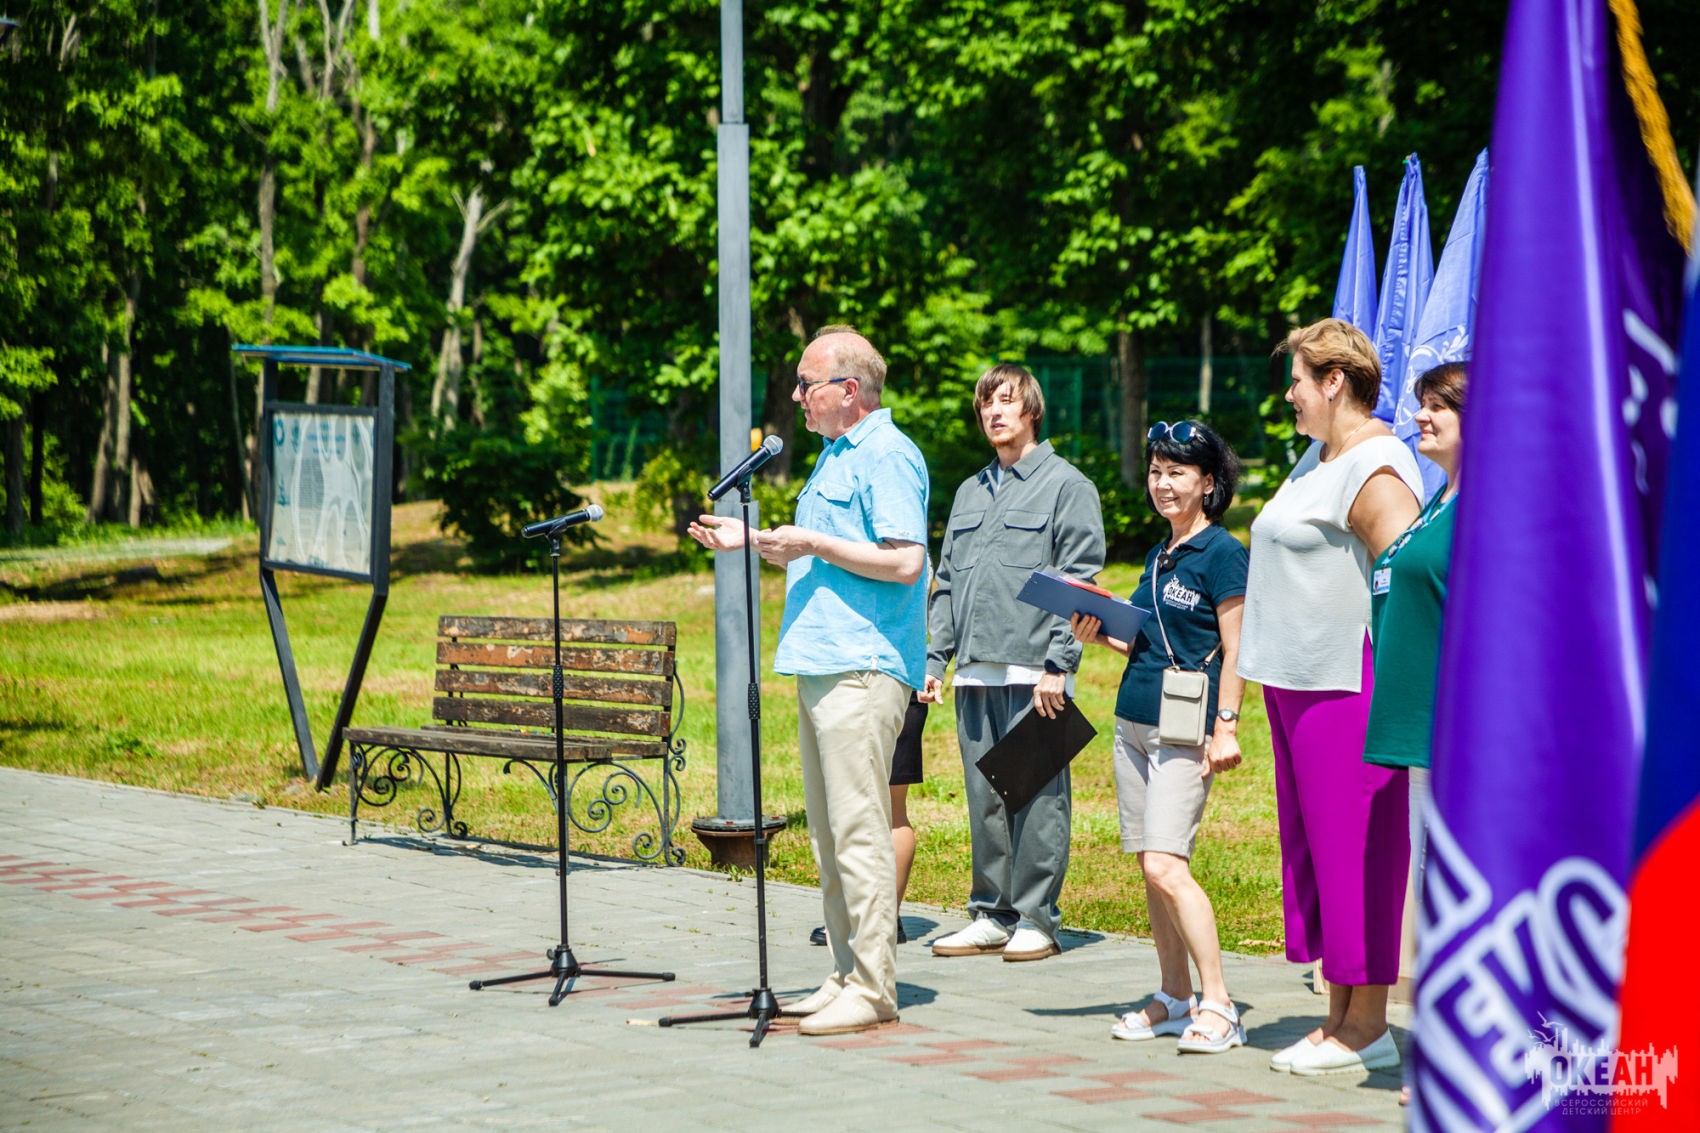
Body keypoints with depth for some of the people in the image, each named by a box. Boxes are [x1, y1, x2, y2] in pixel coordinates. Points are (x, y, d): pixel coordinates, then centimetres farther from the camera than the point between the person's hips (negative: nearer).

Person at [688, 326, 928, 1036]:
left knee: (858, 831, -9)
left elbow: (904, 562, -20)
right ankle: (847, 977, 16)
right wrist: (752, 541, 21)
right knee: (828, 832, 11)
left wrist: (811, 543, -15)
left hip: (862, 668, -10)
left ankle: (873, 991, -7)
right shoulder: (837, 455, 21)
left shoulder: (889, 457, -10)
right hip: (819, 663, 10)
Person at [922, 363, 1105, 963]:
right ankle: (991, 915, 16)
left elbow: (1079, 583, -7)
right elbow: (946, 584, 23)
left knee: (1036, 796, -4)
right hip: (975, 670, 6)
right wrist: (934, 658, 12)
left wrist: (1058, 664, -14)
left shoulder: (1066, 485, 0)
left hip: (1032, 669, -6)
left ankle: (1036, 919, 1)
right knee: (984, 797, 9)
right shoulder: (970, 492, 20)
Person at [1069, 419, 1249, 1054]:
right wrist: (1101, 635, 8)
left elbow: (1234, 651, -10)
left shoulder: (1222, 554, -6)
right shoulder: (1159, 557, 17)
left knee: (1166, 865, -16)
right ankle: (1175, 999, 15)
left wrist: (1227, 726, -17)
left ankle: (1218, 1006, -13)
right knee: (1148, 865, 7)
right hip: (1133, 721, 8)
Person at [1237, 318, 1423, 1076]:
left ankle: (1368, 1024, -1)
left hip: (1347, 685, -10)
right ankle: (1341, 1013, 17)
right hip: (1297, 680, 11)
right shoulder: (1317, 457, 18)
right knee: (1312, 844, 11)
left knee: (1354, 847, -6)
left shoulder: (1375, 471, -14)